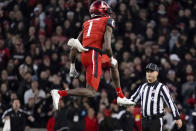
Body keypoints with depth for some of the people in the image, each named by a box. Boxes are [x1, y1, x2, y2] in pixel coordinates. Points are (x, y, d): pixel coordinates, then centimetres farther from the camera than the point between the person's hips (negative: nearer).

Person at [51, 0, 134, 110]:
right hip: (94, 55, -8)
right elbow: (107, 47, -12)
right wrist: (111, 59, 6)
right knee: (91, 92, -10)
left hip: (84, 55, 8)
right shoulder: (107, 22, 2)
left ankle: (120, 97, 32)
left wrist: (72, 66, 22)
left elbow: (74, 48, 16)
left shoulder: (87, 24, 20)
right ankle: (60, 93, -25)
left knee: (114, 65, 31)